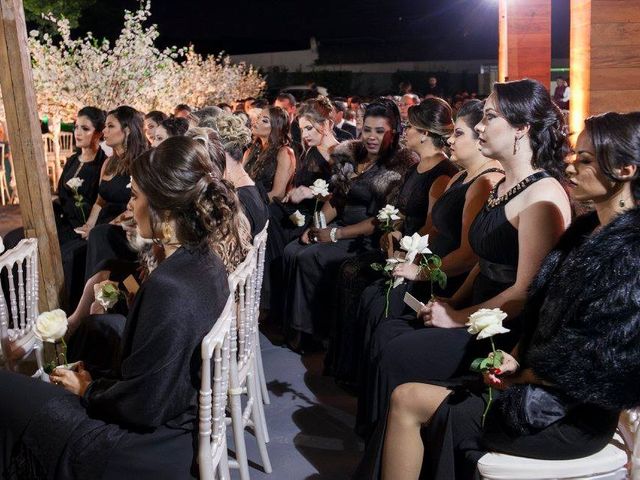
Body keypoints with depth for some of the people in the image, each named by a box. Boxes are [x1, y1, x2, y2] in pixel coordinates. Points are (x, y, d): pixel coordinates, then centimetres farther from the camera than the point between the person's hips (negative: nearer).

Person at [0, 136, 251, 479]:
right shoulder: (206, 260, -3)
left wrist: (87, 390, -5)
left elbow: (141, 407, -23)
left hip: (158, 451, -9)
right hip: (189, 405, 9)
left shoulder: (168, 287, -31)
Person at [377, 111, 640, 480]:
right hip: (539, 382, 8)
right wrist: (516, 359, -3)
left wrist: (518, 376, -8)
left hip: (571, 416, -8)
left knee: (408, 401, -10)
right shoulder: (587, 229, 9)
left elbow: (589, 361, -21)